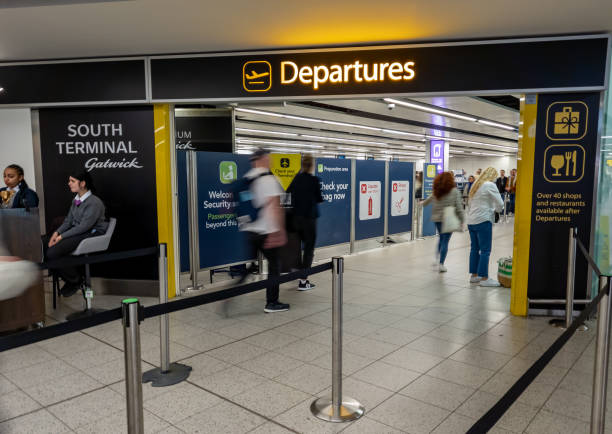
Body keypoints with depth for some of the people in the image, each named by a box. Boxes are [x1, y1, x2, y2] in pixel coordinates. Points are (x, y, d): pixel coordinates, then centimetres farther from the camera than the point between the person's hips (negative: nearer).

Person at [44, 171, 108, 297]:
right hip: (77, 232, 9)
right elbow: (68, 220, 14)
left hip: (92, 234, -9)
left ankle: (75, 280, 1)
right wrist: (57, 233, -5)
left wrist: (62, 236, -20)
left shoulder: (94, 203, -16)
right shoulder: (76, 200, 13)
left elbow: (84, 226, -21)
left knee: (52, 252, -23)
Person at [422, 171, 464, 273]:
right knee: (445, 241, 1)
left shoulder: (436, 192, 5)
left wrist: (422, 203, 45)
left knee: (442, 238, 24)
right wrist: (462, 220, -3)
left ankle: (438, 259, 23)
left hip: (437, 219, 4)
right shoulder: (454, 191, -8)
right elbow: (459, 207, -10)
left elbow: (427, 201, 23)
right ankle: (441, 264, 2)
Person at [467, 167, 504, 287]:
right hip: (483, 221, -8)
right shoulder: (490, 185, -8)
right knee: (485, 251, -4)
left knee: (475, 249, 12)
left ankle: (474, 275, 17)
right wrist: (495, 210, 11)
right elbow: (500, 204, -10)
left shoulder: (475, 185, 16)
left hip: (471, 221, 8)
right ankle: (484, 278, -3)